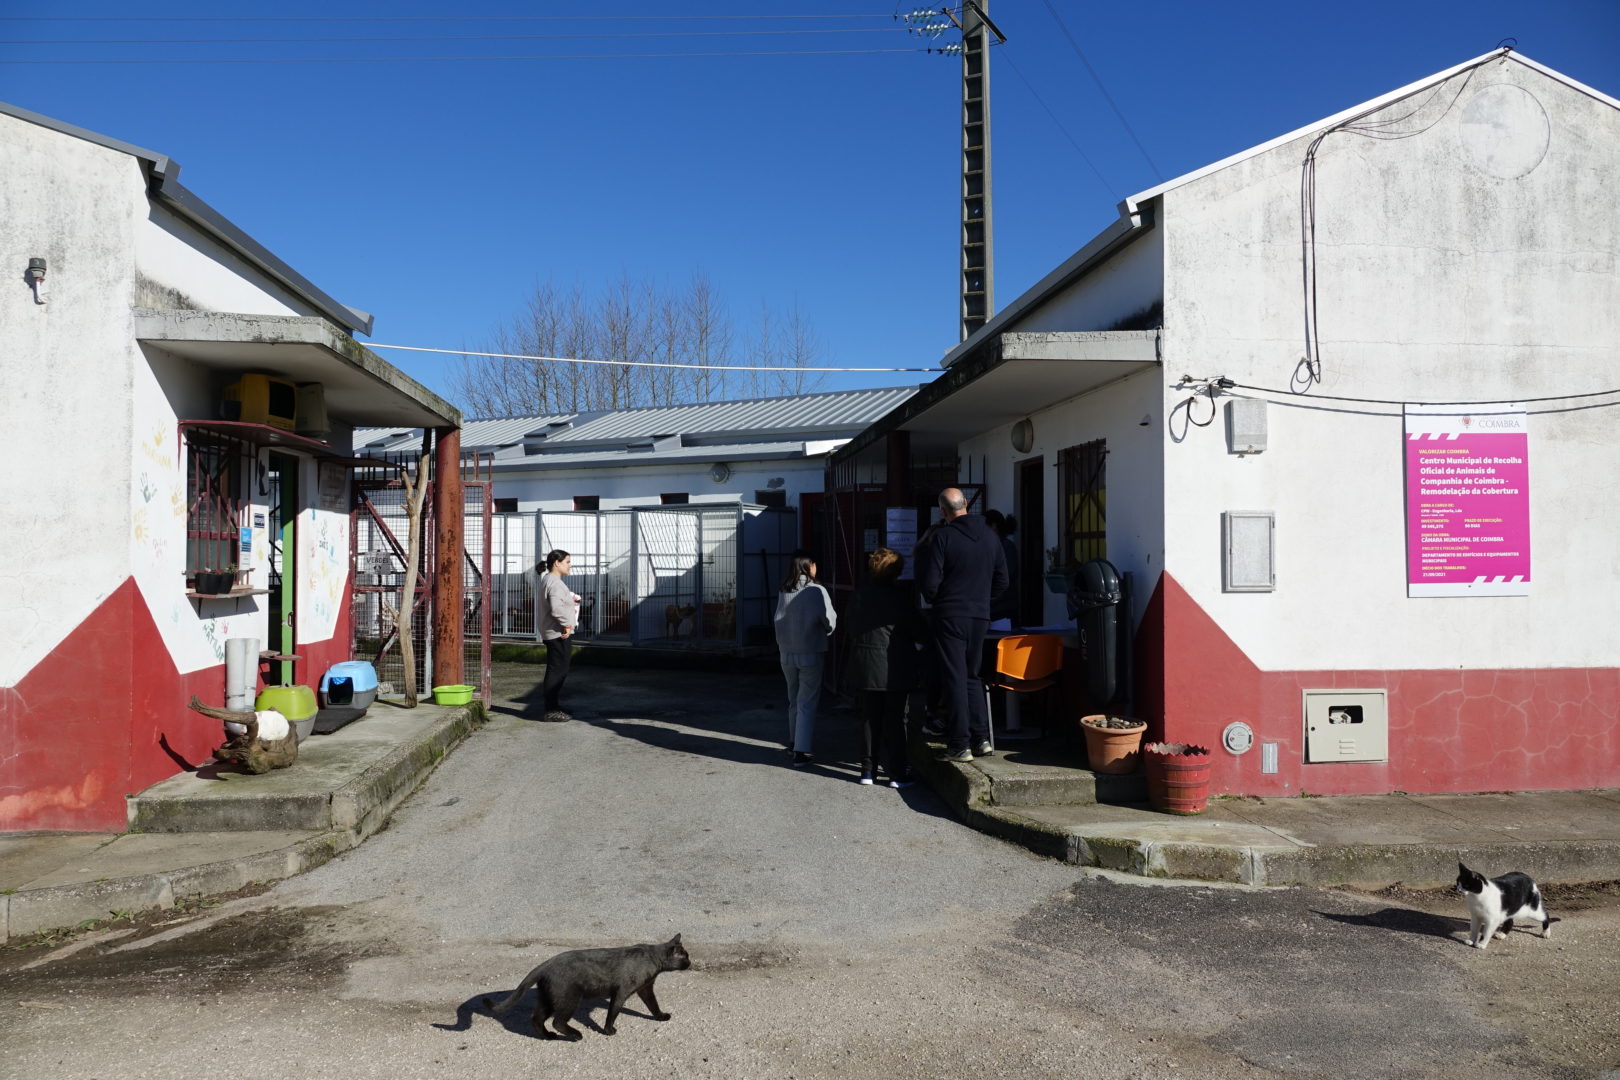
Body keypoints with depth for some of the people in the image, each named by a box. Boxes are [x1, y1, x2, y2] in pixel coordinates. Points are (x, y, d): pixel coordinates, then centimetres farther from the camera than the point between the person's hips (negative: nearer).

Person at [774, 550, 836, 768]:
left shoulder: (783, 592, -2)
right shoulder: (817, 592, -14)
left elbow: (779, 621, 4)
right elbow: (829, 620, -16)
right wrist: (825, 634, 3)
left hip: (787, 654, 5)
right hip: (811, 654, -4)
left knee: (794, 700, 21)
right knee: (807, 703, 0)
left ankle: (794, 743, 33)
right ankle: (800, 752, -5)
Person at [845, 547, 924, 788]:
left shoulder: (861, 593, 3)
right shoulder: (901, 594, -11)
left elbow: (851, 626, 9)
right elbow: (916, 628, -8)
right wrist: (922, 637, 12)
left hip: (865, 665, 5)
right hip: (895, 666, -4)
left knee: (870, 718, 12)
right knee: (895, 719, 2)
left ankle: (868, 770, 15)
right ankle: (897, 773, 4)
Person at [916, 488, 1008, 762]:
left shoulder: (943, 537, -12)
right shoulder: (991, 536, 5)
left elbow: (930, 583, -13)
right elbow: (1002, 582, 10)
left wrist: (933, 600, 7)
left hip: (949, 616, -5)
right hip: (980, 617, 5)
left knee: (954, 680, 0)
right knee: (972, 677, 17)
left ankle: (959, 746, 2)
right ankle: (981, 739, 16)